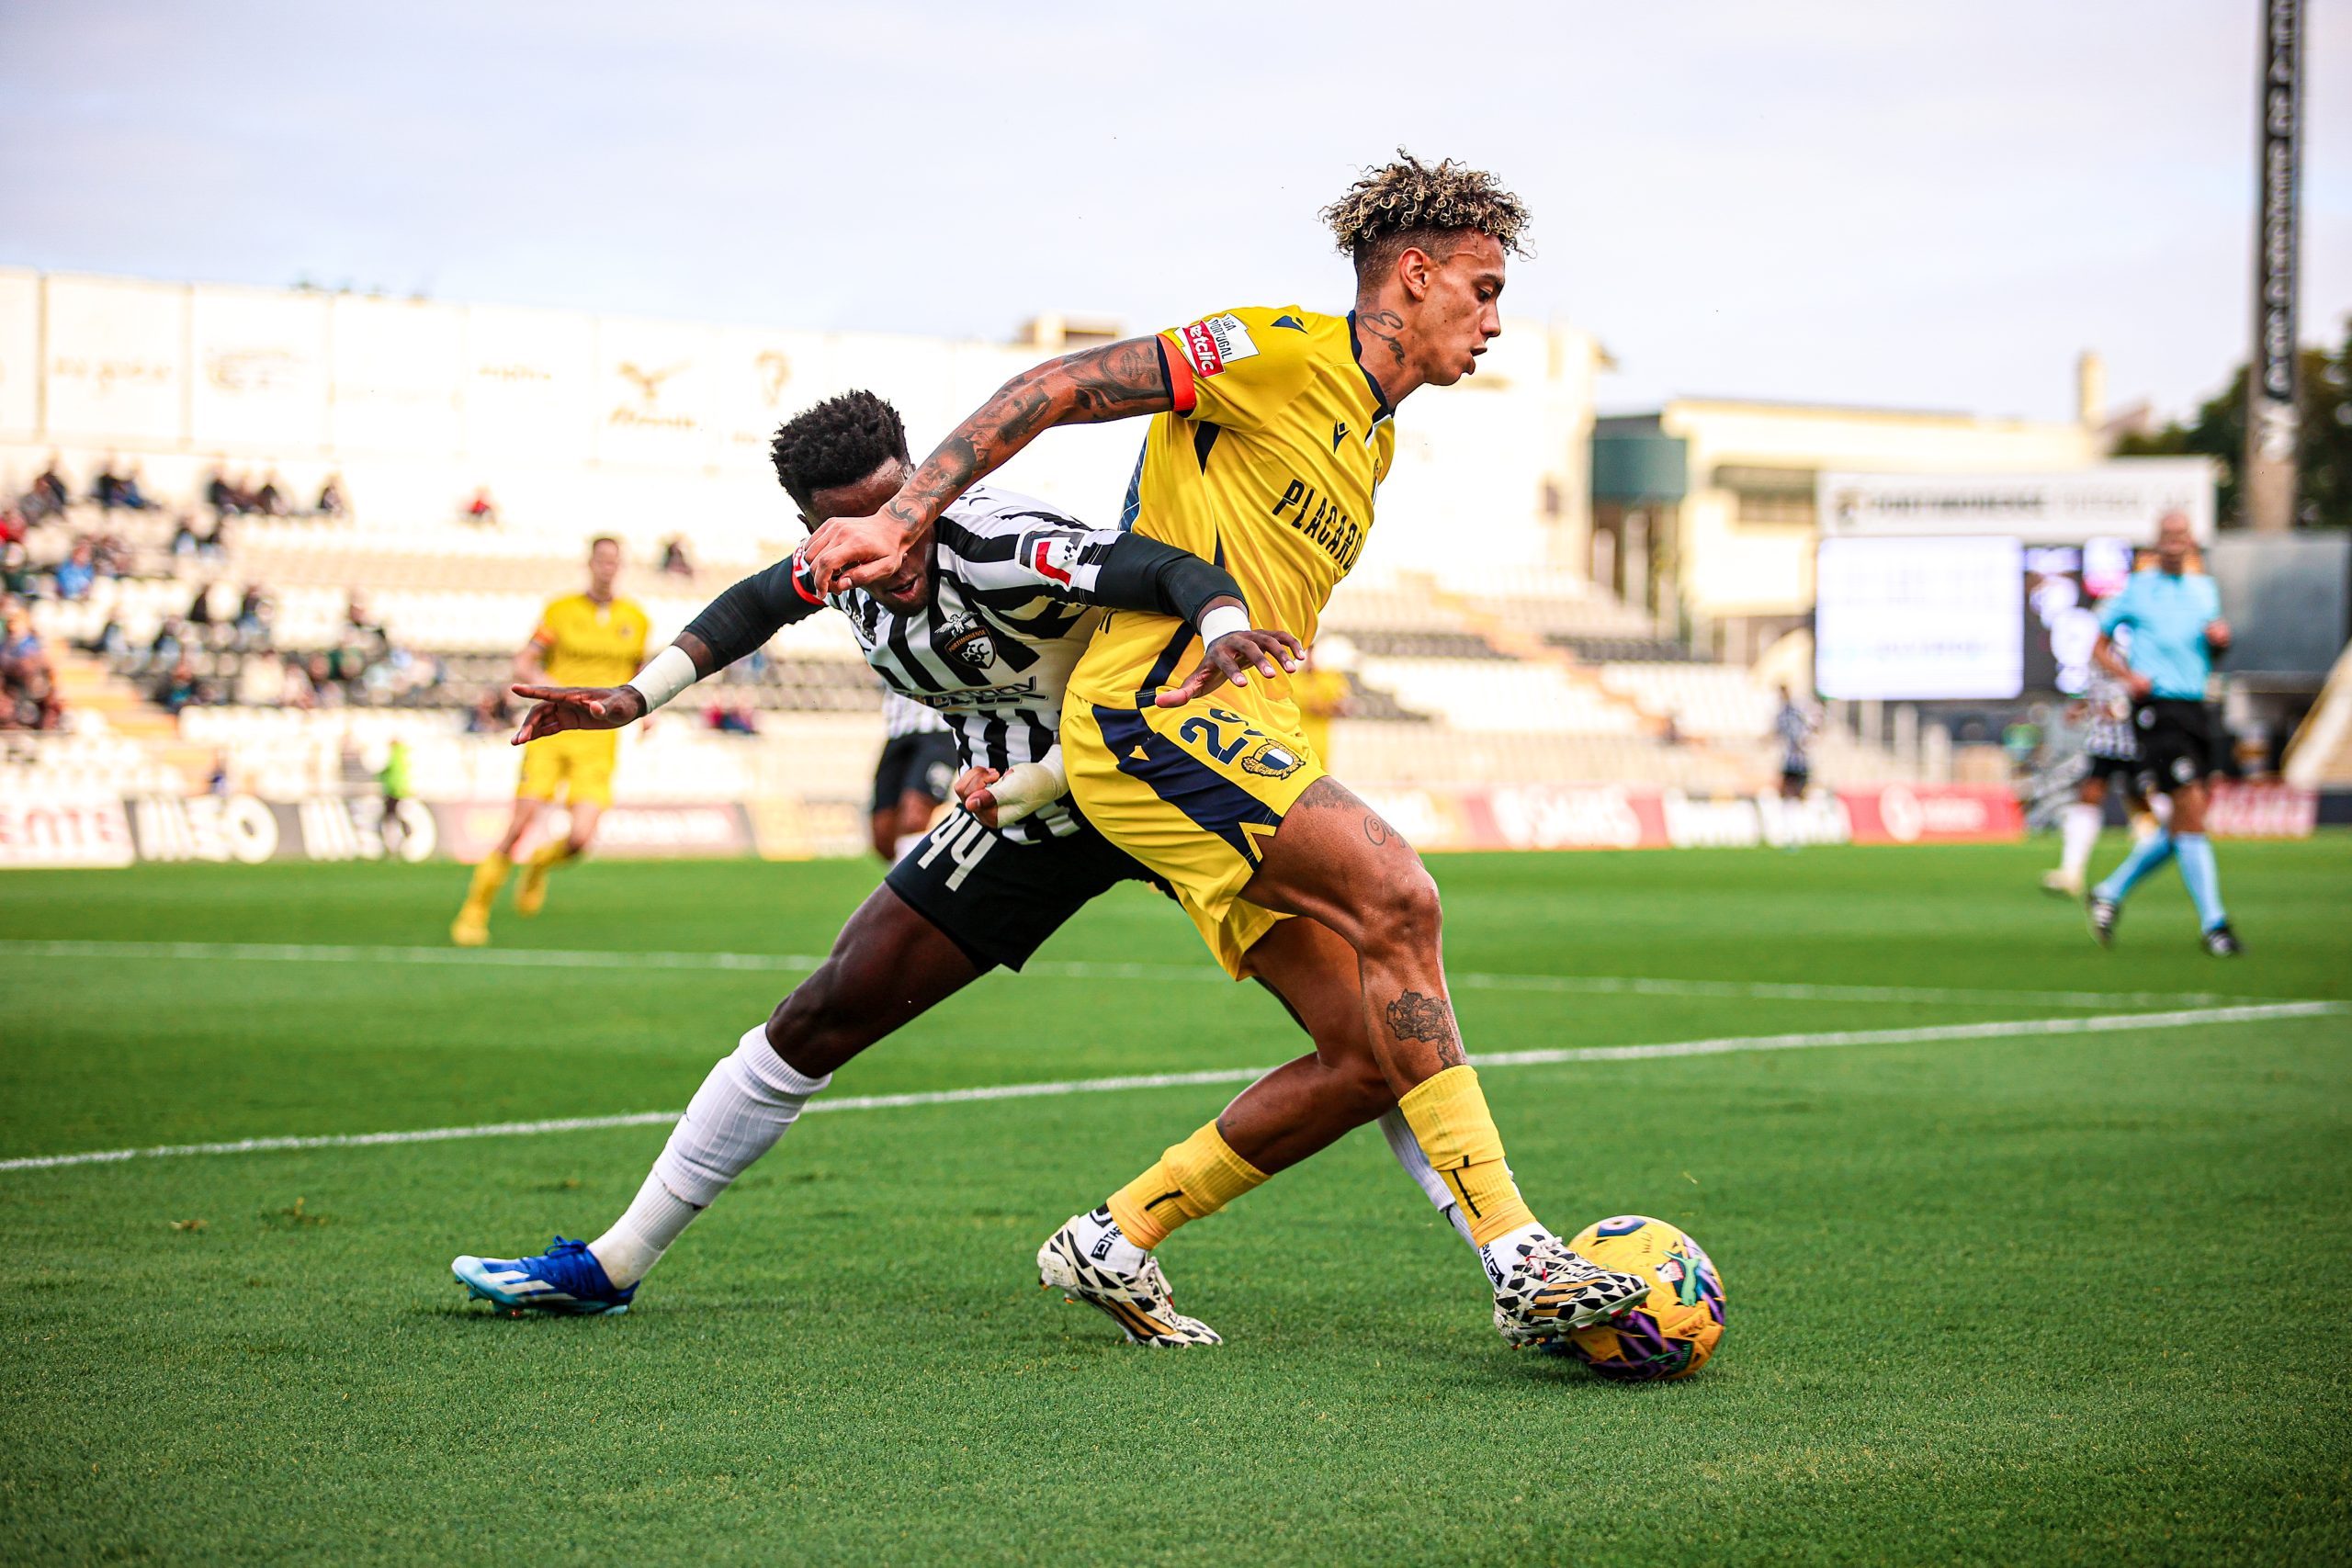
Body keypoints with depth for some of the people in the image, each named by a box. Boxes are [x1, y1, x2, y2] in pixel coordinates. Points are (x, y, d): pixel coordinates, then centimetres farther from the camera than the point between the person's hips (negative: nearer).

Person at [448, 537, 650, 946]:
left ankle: (540, 866, 23)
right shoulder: (561, 610, 3)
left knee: (580, 838, -15)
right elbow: (521, 665, 4)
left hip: (597, 742, 2)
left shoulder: (636, 620, 10)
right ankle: (474, 912, 3)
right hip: (551, 733, -2)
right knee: (520, 827, -14)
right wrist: (545, 682, -17)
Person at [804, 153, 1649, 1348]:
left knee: (1381, 1051, -3)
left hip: (1241, 737, 9)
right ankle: (1517, 1260, -30)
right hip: (1154, 711, -9)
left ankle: (1114, 1241, 7)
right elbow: (1056, 389, -9)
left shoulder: (1374, 438, 23)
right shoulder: (1284, 354, -5)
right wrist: (903, 521, -17)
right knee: (1394, 892, -27)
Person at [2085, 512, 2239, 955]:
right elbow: (2100, 647, 7)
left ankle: (2110, 893, 24)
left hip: (2195, 708, 6)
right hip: (2157, 706, -6)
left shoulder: (2205, 589, 16)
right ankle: (2212, 922, -12)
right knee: (2191, 813, -14)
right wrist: (2129, 677, -11)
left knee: (2182, 826, 7)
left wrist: (2220, 639, 3)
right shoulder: (2136, 589, 2)